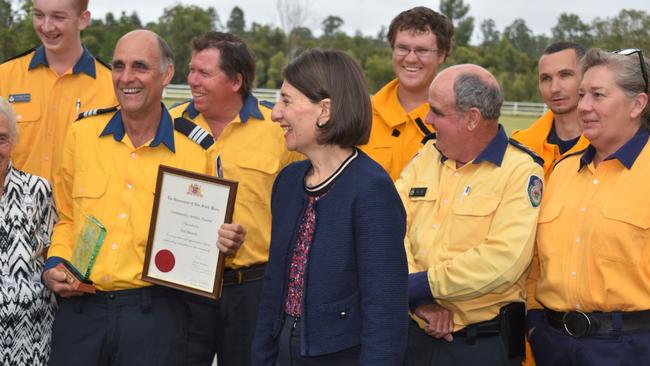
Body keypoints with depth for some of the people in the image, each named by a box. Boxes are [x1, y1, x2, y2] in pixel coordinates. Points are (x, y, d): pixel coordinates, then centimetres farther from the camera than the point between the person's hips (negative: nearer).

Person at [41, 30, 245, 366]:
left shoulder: (193, 153, -1)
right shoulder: (81, 134, 6)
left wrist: (221, 244, -11)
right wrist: (55, 264, 2)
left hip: (154, 313, -2)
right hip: (80, 308, 2)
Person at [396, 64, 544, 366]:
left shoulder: (521, 171, -10)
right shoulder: (426, 156, 8)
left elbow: (502, 261, -21)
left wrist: (419, 286, -17)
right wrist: (419, 300, -17)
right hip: (417, 334, 5)